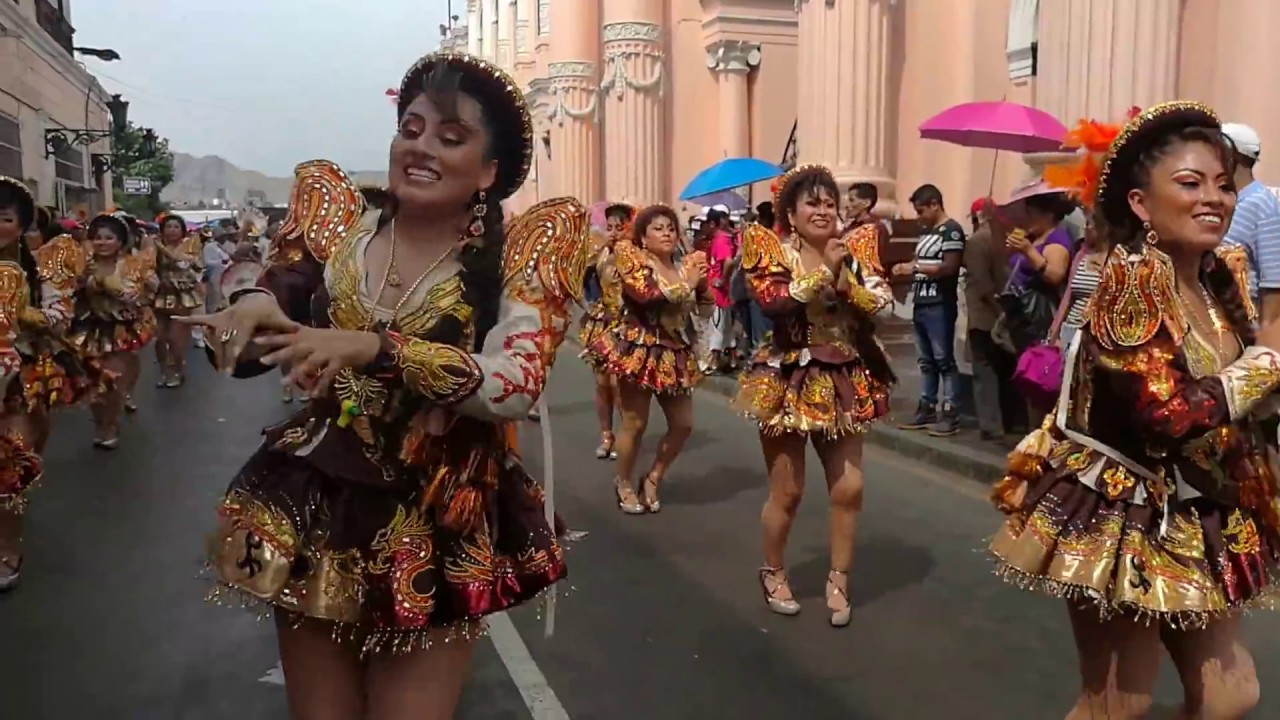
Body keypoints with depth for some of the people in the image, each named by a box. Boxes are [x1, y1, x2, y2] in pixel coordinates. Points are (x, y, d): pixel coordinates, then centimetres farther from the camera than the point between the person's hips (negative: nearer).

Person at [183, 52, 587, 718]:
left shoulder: (519, 252, -8)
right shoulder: (339, 226, 2)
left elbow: (518, 386, -22)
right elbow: (246, 354, 8)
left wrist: (375, 347, -32)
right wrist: (251, 308, -16)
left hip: (437, 523, -3)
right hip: (316, 507, 3)